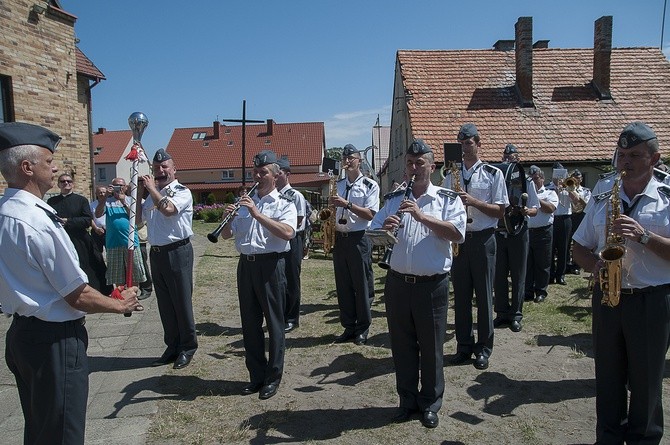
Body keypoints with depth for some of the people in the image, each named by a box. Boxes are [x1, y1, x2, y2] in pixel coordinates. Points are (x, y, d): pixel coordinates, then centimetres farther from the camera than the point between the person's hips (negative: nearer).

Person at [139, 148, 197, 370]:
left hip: (177, 252, -7)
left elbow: (168, 209, -24)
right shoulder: (152, 194, 16)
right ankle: (172, 346, 25)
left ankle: (187, 347, 15)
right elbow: (138, 219, 20)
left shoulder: (182, 192, -6)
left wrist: (151, 188, -11)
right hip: (156, 252, 7)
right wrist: (140, 193, 9)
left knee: (181, 301, 1)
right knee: (164, 303, 13)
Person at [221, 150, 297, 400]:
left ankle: (273, 377, 16)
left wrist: (257, 214, -22)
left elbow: (287, 232, -19)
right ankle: (256, 375, 25)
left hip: (270, 264, -5)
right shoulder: (245, 202, 16)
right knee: (250, 322, 11)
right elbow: (226, 235, 14)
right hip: (246, 264, 5)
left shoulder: (285, 204, 0)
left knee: (274, 322, 3)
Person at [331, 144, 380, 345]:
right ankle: (348, 327, 21)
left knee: (362, 285, 2)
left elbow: (370, 215, -12)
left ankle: (363, 329, 15)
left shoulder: (370, 185, -2)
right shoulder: (338, 185, 13)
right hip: (339, 238, 5)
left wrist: (347, 204, -20)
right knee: (343, 286, 9)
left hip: (359, 239, -5)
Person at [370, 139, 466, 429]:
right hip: (397, 283, 3)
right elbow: (373, 233, 6)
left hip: (432, 285, -3)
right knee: (402, 345, 13)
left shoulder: (448, 199, 0)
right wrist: (384, 228, -16)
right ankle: (407, 400, 30)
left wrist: (422, 216, -22)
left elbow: (458, 234, -16)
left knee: (431, 347, 9)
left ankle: (430, 404, 27)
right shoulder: (393, 199, 10)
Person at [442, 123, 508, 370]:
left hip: (483, 239, -3)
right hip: (457, 238, 3)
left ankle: (483, 348, 17)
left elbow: (499, 211, -4)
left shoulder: (493, 174, 0)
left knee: (484, 295, 4)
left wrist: (473, 201, -18)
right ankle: (464, 345, 20)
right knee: (461, 294, 8)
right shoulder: (451, 175, 11)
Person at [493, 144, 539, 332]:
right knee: (499, 275, 6)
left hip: (518, 233, -1)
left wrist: (525, 210, -19)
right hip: (498, 232, 1)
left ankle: (516, 315, 14)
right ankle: (502, 313, 18)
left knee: (518, 276, 4)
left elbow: (534, 210, 3)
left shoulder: (526, 182, 4)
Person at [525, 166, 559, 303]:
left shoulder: (550, 193, 8)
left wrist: (535, 198, -10)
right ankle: (528, 292, 12)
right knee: (526, 264, 4)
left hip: (543, 232, -3)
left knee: (542, 264, 3)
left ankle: (541, 292, 13)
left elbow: (550, 208, -10)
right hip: (526, 232, 3)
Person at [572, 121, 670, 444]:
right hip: (607, 298, 3)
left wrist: (643, 236, -23)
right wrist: (595, 265, -9)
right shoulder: (602, 200, 7)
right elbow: (580, 246, 10)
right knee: (608, 378, 14)